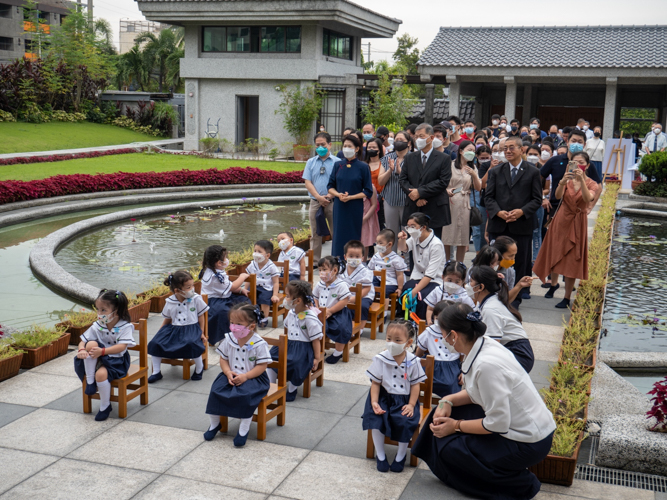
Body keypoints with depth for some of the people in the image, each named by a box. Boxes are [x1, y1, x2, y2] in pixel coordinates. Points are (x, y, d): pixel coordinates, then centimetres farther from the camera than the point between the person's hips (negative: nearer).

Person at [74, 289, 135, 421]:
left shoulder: (125, 327, -11)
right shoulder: (97, 326, 3)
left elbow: (121, 347, -23)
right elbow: (83, 341, 2)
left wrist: (102, 351, -36)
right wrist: (82, 350, -23)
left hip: (117, 361, -4)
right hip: (98, 360, 4)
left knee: (101, 374, -33)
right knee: (91, 344, -26)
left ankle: (105, 406, -8)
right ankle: (90, 380, -15)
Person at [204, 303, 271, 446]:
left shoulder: (259, 344, -14)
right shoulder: (229, 340, 1)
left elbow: (262, 365, -14)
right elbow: (223, 359, 7)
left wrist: (245, 376, -23)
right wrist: (228, 372, -12)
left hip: (253, 377, -4)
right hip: (231, 375, 5)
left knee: (245, 393, -31)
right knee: (216, 390, -17)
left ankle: (244, 429, -12)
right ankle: (214, 423, 6)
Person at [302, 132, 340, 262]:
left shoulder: (337, 162, 2)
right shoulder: (311, 162, 12)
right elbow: (307, 182, 4)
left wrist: (331, 195, -18)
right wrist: (319, 197, -10)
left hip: (332, 202, -3)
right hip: (315, 202, 3)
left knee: (336, 233, -1)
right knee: (315, 234, 7)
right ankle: (314, 260, 13)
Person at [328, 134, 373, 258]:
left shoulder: (363, 167, -2)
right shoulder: (338, 166, 7)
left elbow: (368, 192, -3)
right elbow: (330, 187, 10)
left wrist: (350, 197, -15)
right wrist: (338, 194, -11)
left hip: (355, 209, -3)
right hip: (339, 207, 3)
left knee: (353, 238, 0)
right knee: (338, 236, 2)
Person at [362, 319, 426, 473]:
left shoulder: (412, 361, -6)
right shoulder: (380, 359, -7)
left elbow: (415, 384, 0)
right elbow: (375, 383, -3)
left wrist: (411, 405, -10)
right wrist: (374, 402, -15)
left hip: (405, 399, 0)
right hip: (384, 397, 1)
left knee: (406, 421, -23)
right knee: (375, 418, -23)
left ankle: (401, 456, 6)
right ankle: (380, 455, 1)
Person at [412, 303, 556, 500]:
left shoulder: (487, 364, -30)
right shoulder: (483, 344, -3)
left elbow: (498, 424, -25)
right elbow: (477, 392, 11)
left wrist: (457, 426, -12)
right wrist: (448, 400, -5)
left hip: (530, 443, -9)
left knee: (449, 448, -8)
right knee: (447, 411, 7)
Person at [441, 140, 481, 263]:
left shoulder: (473, 168, 14)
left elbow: (478, 188, 8)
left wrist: (474, 174, -8)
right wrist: (447, 190, -17)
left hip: (465, 204, 3)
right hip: (449, 202, -3)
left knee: (463, 238, 3)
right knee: (447, 236, -2)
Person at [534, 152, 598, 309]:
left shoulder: (591, 184, -1)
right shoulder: (567, 180, 5)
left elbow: (588, 198, -23)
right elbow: (558, 196, -16)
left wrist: (581, 180, -33)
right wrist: (563, 182, -34)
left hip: (577, 223, -3)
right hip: (561, 220, 3)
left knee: (571, 259, -3)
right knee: (554, 254, 12)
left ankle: (567, 297, 4)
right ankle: (554, 283, 39)